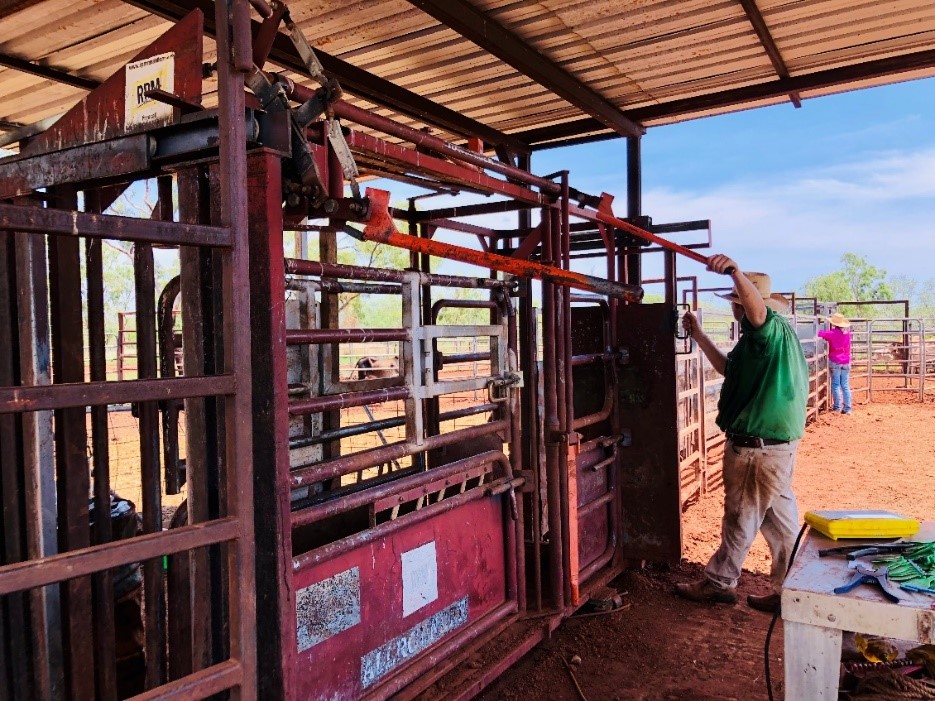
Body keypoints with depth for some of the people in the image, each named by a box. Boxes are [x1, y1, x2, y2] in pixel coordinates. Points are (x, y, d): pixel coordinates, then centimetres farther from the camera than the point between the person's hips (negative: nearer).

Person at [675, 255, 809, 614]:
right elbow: (729, 368, 25)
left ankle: (717, 583, 19)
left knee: (741, 519, 5)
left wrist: (735, 271, -55)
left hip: (758, 447, -10)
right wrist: (699, 336, 22)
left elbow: (758, 309, -41)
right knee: (780, 520, 15)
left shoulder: (773, 329, -15)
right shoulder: (764, 335, 17)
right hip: (776, 443, 10)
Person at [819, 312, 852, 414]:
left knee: (836, 385, 4)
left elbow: (820, 333, -18)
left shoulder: (832, 333, -12)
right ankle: (847, 408, 6)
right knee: (845, 386, 7)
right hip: (846, 362, 4)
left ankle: (837, 407, 7)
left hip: (834, 362, -4)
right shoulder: (847, 333, 3)